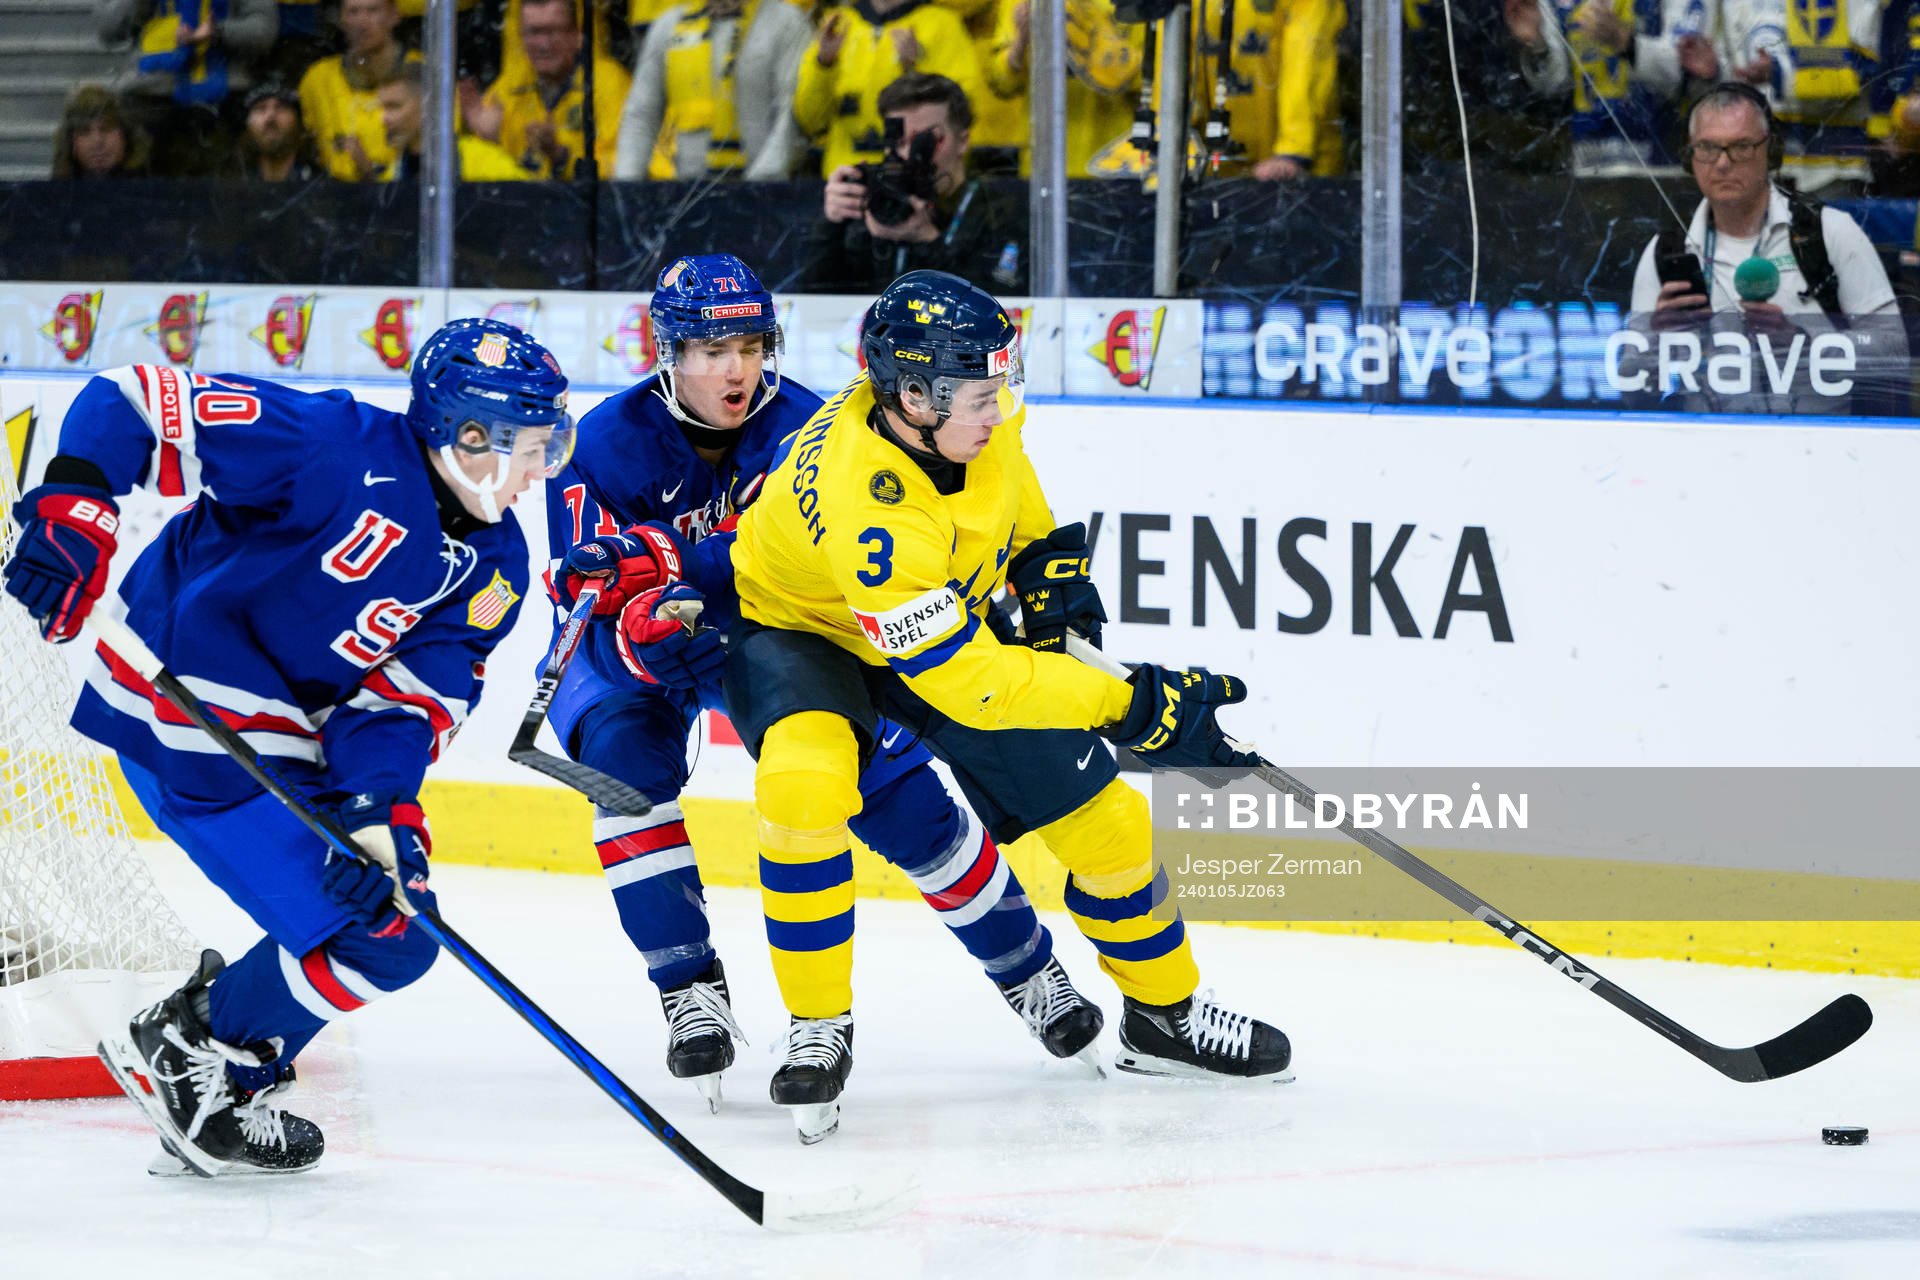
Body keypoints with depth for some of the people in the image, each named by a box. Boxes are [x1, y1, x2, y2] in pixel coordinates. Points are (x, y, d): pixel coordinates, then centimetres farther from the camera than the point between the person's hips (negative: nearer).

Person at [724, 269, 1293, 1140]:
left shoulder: (968, 407, -21)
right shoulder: (859, 505, -42)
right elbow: (962, 679, -39)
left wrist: (1050, 567, -1)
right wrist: (1127, 706, -40)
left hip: (951, 619, 6)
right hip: (800, 633, -6)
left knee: (1099, 814, 2)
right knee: (804, 783, -36)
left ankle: (1164, 1014, 25)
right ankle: (817, 1030, -18)